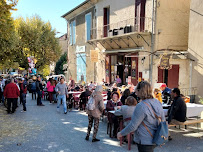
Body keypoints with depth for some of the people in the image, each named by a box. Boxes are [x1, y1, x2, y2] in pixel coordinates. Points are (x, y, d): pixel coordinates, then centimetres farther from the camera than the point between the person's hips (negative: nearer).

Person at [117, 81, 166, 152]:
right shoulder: (157, 102, 1)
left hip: (145, 141, -8)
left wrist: (121, 133, -5)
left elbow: (133, 126, -20)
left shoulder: (141, 106, -24)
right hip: (154, 140, 8)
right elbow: (163, 120, 11)